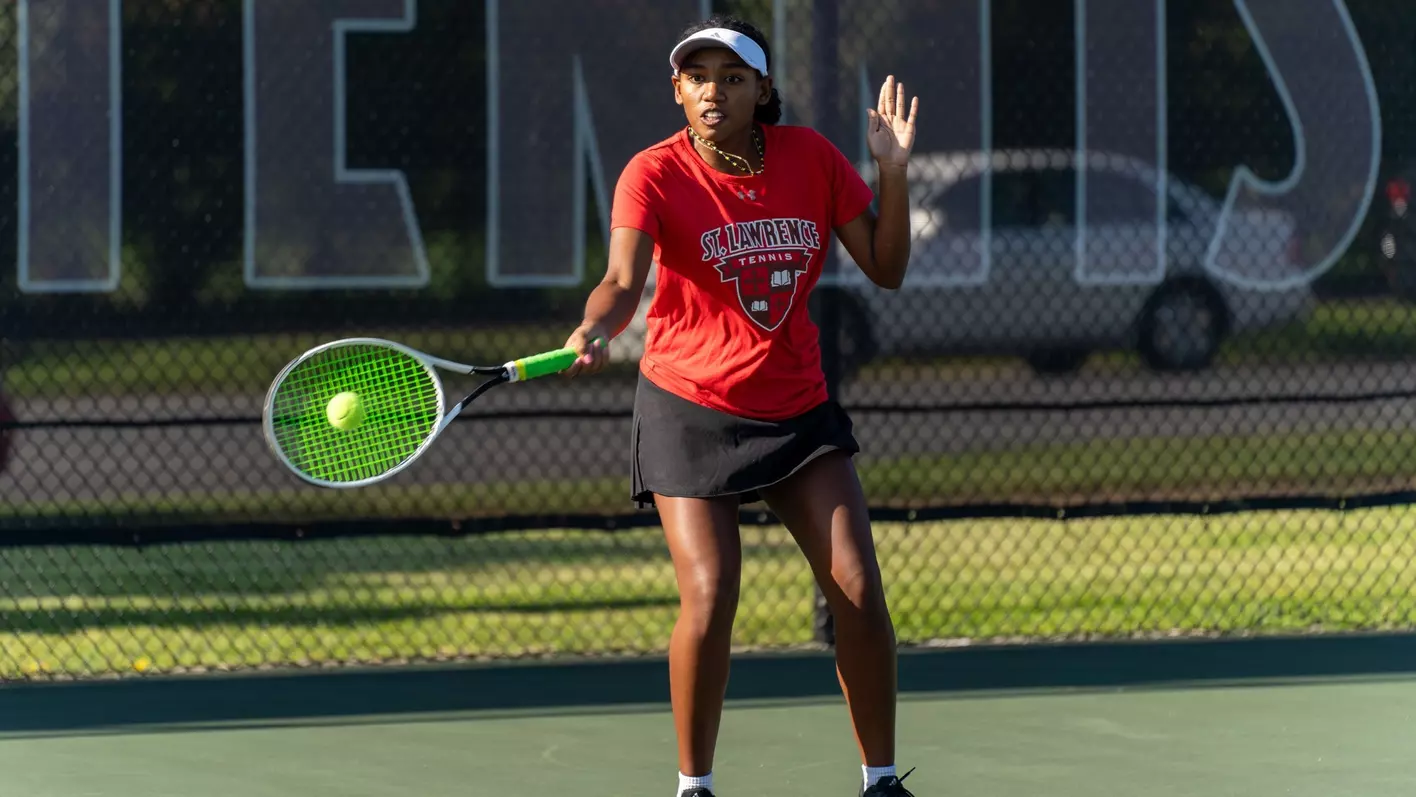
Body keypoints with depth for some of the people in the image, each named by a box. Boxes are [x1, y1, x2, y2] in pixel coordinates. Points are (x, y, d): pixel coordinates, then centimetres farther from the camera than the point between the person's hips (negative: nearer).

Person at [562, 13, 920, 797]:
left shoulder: (809, 156, -3)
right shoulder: (655, 174, -13)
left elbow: (886, 269, 0)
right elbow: (623, 282, -27)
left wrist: (894, 172, -13)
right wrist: (593, 332, -49)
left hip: (797, 408, 3)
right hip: (691, 408, -3)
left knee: (858, 591, -5)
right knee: (709, 598, -15)